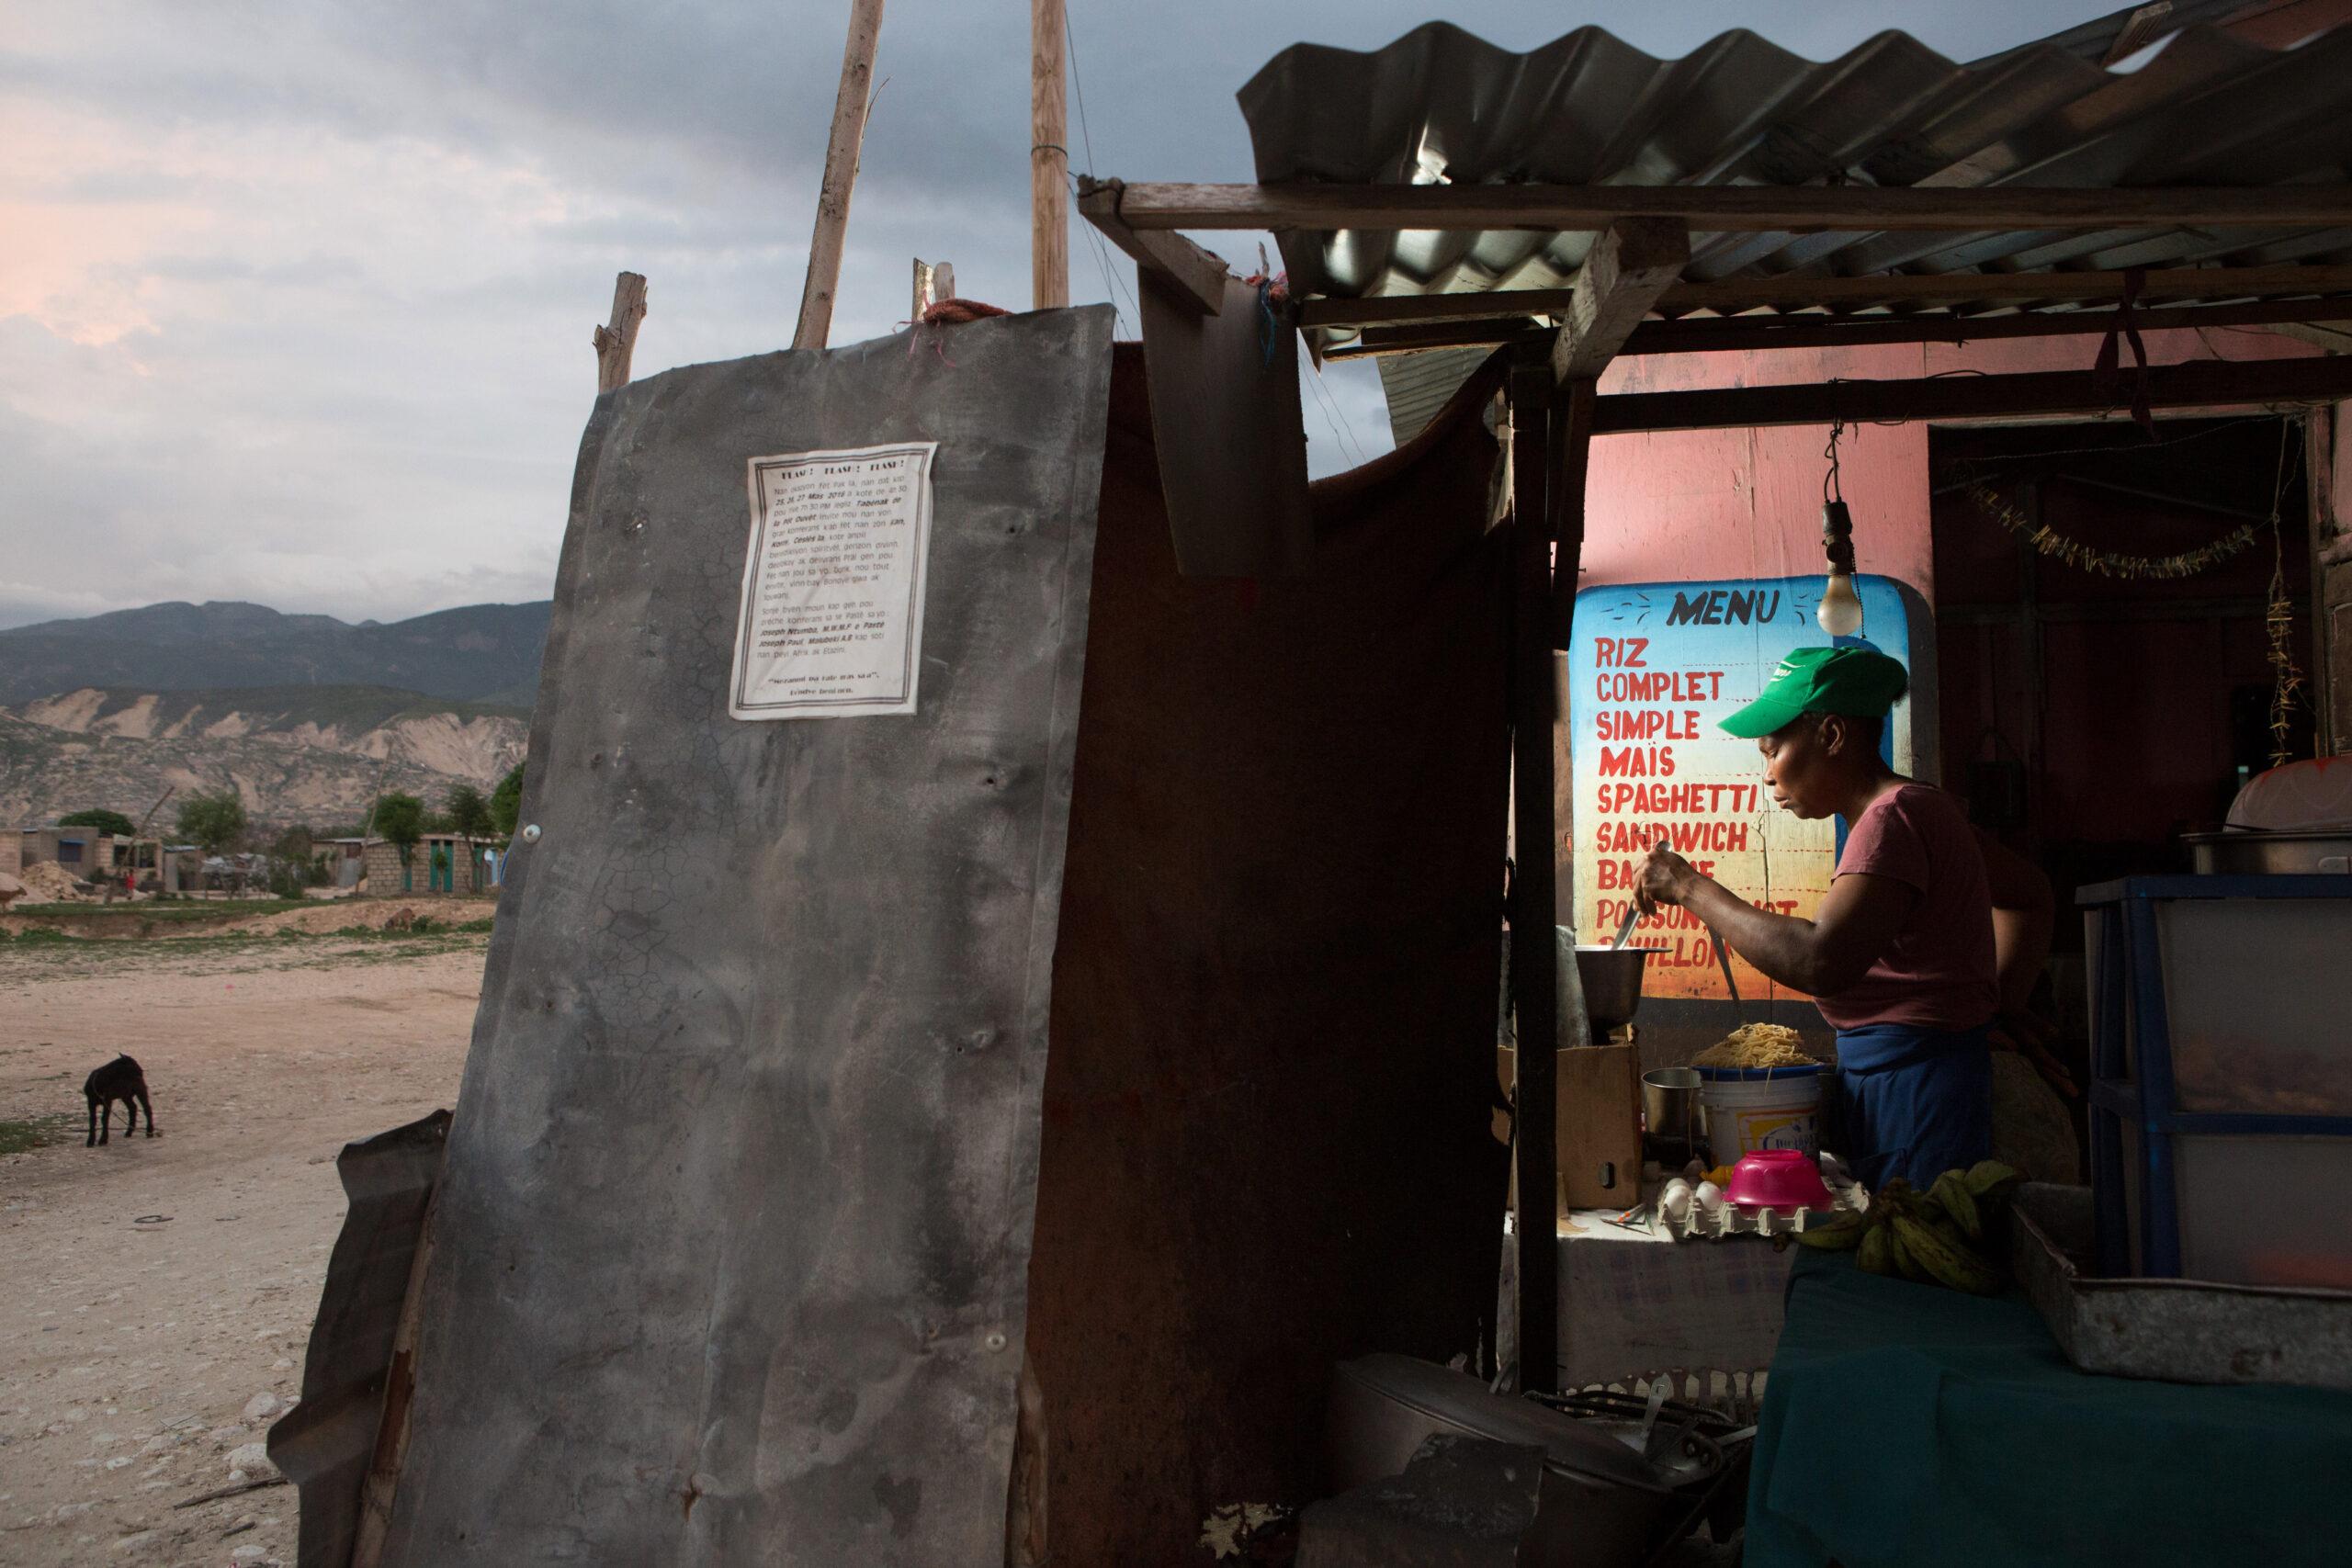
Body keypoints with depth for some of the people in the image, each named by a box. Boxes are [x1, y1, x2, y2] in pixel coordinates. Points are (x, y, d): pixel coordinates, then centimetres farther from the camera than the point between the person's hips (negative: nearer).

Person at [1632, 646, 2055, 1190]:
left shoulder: (1894, 818, -17)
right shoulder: (1916, 807, 16)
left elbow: (1821, 964, -31)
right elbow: (2029, 895, 29)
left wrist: (1691, 889, -22)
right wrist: (2005, 1006, 20)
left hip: (1912, 1083, -10)